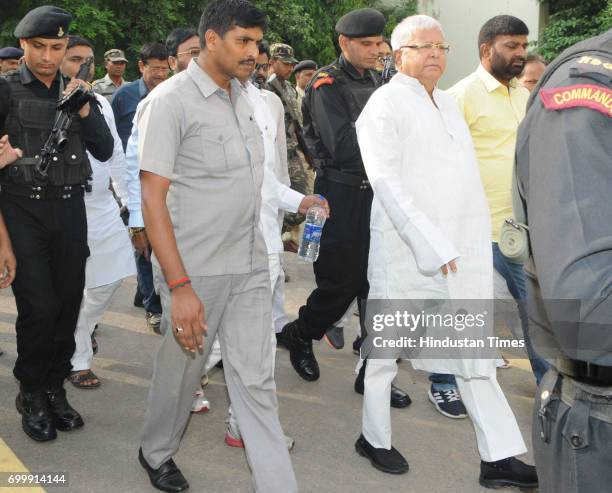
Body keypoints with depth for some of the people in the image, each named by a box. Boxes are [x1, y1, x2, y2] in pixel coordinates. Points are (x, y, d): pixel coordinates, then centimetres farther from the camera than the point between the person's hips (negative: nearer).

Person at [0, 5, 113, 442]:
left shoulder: (77, 91, 10)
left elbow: (105, 151, 7)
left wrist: (85, 112, -8)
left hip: (70, 208, 4)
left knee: (69, 303, 6)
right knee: (38, 307, -6)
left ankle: (55, 388, 23)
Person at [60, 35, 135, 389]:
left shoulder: (102, 102, 11)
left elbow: (116, 153, 15)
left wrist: (126, 196, 13)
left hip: (104, 204, 6)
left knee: (113, 276, 10)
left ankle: (84, 327, 38)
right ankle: (78, 360, 17)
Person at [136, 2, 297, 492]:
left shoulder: (242, 97, 9)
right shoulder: (170, 101, -12)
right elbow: (153, 199, -17)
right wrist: (179, 286, -21)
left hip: (251, 266, 5)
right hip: (197, 270, -5)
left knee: (256, 381, 7)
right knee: (182, 371, 13)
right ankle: (157, 453, 41)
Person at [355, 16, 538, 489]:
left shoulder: (449, 102, 16)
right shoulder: (385, 104, -6)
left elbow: (467, 175, 15)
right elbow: (387, 181, -15)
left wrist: (475, 242, 7)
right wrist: (432, 245, -20)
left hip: (462, 249, 7)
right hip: (406, 250, -7)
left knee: (475, 353, 8)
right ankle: (375, 438, 28)